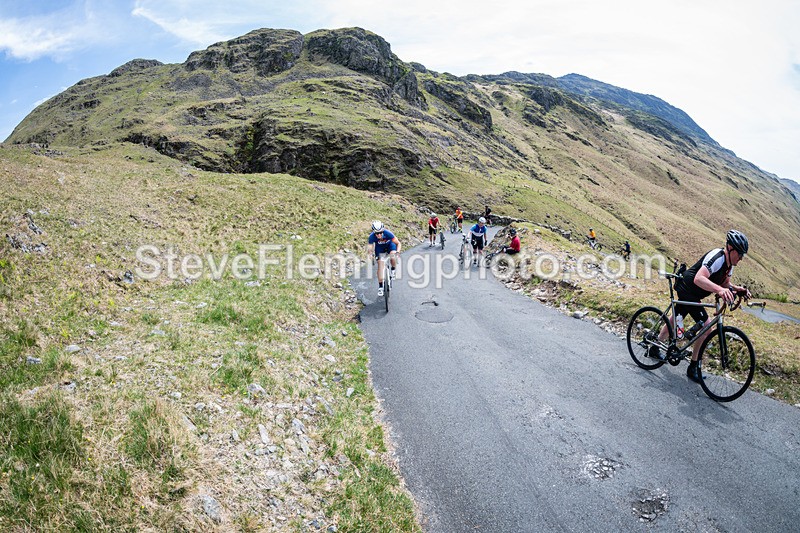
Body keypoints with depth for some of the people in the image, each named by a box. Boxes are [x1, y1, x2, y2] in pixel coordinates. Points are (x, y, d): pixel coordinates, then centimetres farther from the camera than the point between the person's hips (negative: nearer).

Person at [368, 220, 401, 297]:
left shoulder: (387, 233, -35)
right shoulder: (372, 237, -31)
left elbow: (398, 243, -28)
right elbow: (370, 248, -25)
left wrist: (397, 251, -45)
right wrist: (371, 254, -46)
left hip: (390, 244, -1)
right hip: (380, 248, 1)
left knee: (393, 257, -31)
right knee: (380, 265, -11)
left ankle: (393, 271, 3)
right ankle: (380, 287, -1)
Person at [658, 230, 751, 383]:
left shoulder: (729, 262, 2)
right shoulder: (717, 258, -28)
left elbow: (725, 283, 12)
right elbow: (698, 279, -42)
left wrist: (737, 288, -8)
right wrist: (719, 289, -55)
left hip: (688, 291, 10)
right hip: (687, 289, -10)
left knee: (674, 320, 23)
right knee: (707, 328, -12)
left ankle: (655, 348, 40)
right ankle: (693, 368, -1)